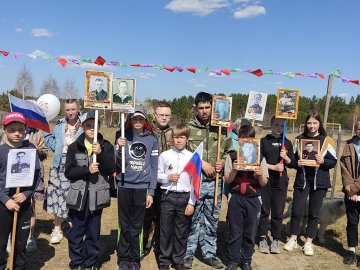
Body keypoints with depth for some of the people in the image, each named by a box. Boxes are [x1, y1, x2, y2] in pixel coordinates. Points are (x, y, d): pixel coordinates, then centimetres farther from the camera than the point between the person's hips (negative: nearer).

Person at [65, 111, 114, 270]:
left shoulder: (106, 146, 2)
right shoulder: (74, 147, 1)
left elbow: (111, 170, -6)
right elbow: (68, 172, -4)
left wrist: (101, 153, -18)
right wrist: (87, 169, -18)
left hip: (97, 196, 0)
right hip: (79, 196, 0)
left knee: (93, 233, 10)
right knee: (76, 233, 7)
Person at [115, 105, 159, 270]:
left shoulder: (152, 140, 2)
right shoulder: (123, 137, 3)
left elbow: (154, 168, 3)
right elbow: (118, 164, 0)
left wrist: (151, 192, 0)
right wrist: (120, 148, -18)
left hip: (142, 188, 0)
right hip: (124, 186, 0)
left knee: (136, 227, 7)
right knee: (124, 225, 7)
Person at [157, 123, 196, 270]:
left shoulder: (192, 157, 1)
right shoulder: (164, 155, 2)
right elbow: (157, 176, 7)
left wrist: (191, 203, -3)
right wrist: (168, 177, -13)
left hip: (185, 197, 0)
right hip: (168, 196, 0)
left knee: (182, 232, 9)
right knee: (166, 230, 7)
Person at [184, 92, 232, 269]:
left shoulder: (221, 128, 5)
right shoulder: (188, 127, -5)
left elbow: (229, 151, 13)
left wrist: (223, 162, -5)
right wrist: (201, 163, -12)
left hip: (214, 182, 3)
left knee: (212, 220, 13)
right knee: (192, 219, 8)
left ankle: (209, 254, 27)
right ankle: (188, 253, 23)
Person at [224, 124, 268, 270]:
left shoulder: (260, 157, 2)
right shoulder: (232, 156, 0)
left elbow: (264, 183, 3)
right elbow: (227, 180, -1)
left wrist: (260, 175, -18)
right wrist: (234, 170, -19)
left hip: (253, 199, 1)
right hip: (236, 198, -1)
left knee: (250, 233, 9)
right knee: (234, 232, 6)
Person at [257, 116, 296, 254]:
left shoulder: (287, 143, 10)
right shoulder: (264, 141, 2)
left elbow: (293, 164, 8)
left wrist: (286, 157, -11)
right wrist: (273, 167, -15)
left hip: (281, 182, 2)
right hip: (265, 181, -2)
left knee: (278, 212, 5)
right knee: (264, 211, 3)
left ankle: (275, 240, 15)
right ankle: (262, 239, 14)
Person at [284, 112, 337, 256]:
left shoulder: (327, 140, 1)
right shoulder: (299, 139, 5)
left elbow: (333, 162, 2)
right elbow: (292, 158, 10)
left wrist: (323, 161, -18)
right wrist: (297, 163, -11)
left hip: (320, 182, 0)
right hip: (301, 180, 1)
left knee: (314, 213, 7)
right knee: (296, 211, 1)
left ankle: (308, 242, 20)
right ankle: (293, 239, 18)